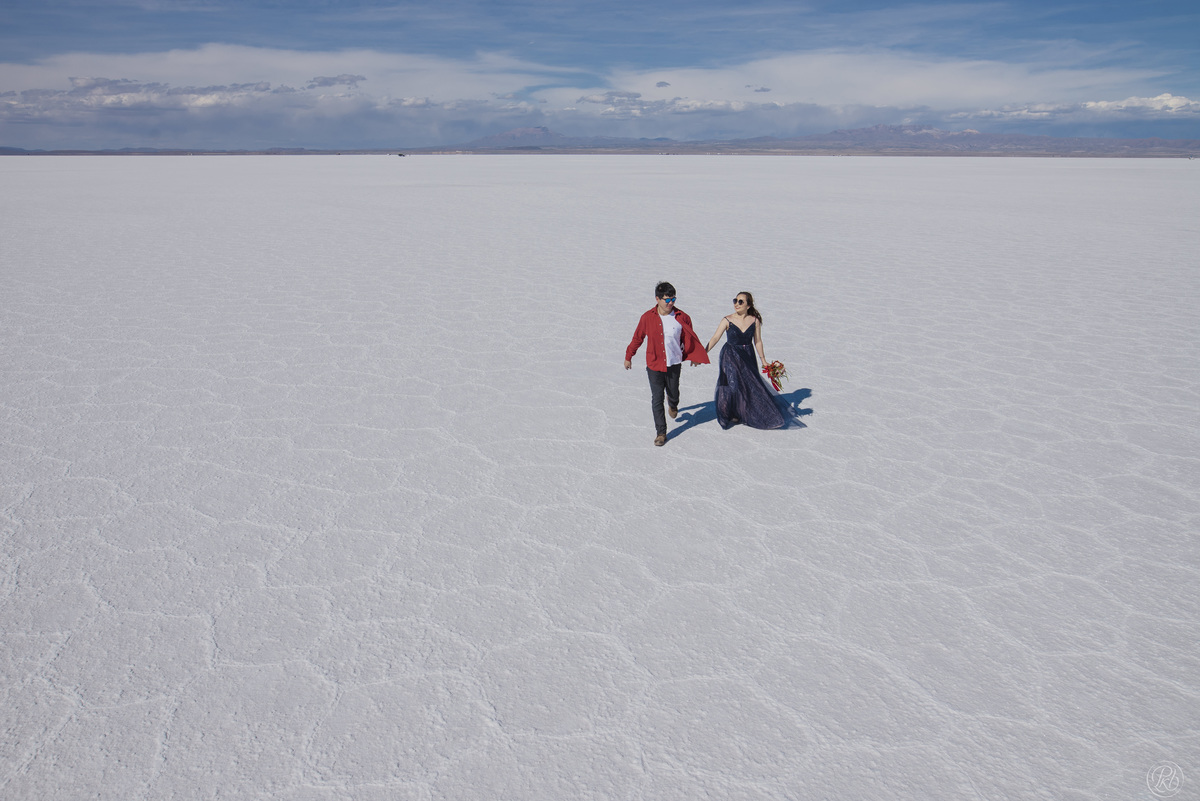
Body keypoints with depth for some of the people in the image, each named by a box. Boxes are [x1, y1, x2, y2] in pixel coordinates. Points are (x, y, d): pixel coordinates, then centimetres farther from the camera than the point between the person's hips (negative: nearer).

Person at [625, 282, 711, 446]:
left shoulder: (682, 317, -6)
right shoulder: (647, 318, -6)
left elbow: (689, 339, 9)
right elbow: (637, 338, 6)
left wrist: (693, 356, 15)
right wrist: (628, 357, 15)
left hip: (674, 364, 1)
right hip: (654, 365, -1)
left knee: (673, 394, 14)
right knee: (657, 399, -1)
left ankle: (673, 405, 53)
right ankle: (661, 432, 11)